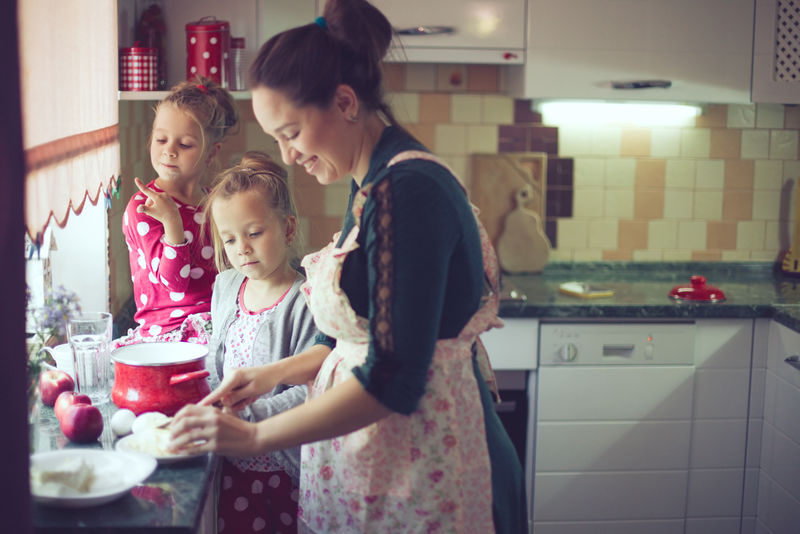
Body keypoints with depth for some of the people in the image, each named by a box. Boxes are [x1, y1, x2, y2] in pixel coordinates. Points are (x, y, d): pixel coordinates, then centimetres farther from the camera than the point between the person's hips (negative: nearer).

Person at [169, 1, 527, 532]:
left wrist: (254, 436, -17)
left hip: (424, 466, -9)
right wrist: (274, 373, 9)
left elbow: (392, 378, -24)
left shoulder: (406, 190, -21)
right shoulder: (374, 186, 10)